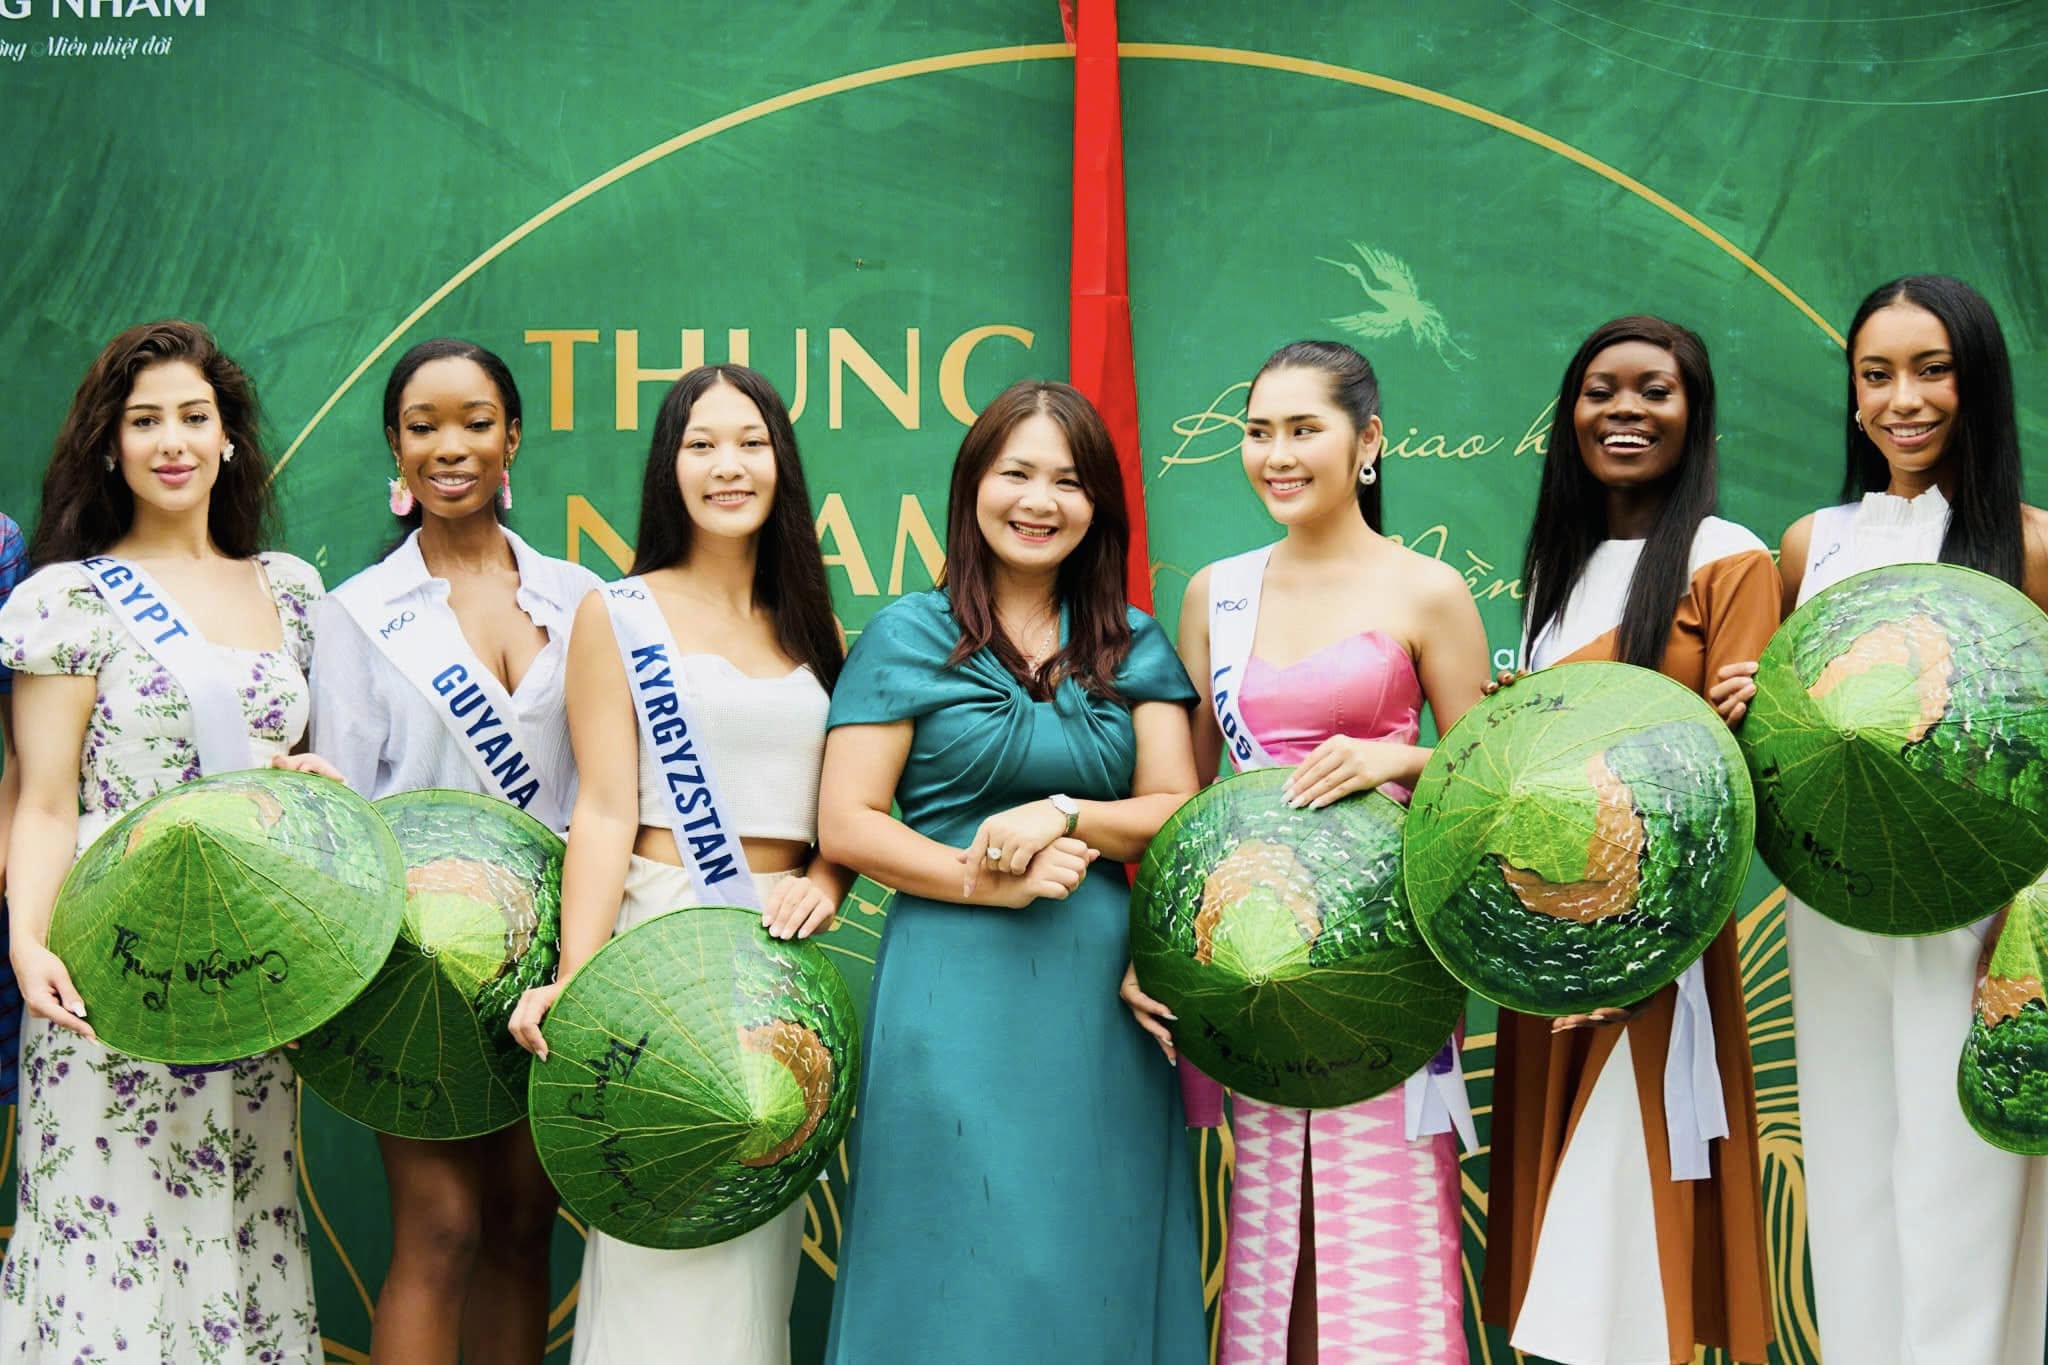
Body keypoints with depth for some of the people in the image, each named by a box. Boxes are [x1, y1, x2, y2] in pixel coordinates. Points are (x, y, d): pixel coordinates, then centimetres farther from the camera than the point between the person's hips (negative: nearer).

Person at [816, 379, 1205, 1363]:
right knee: (958, 1275, 2)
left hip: (1099, 993, 3)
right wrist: (984, 879, -15)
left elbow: (1178, 812, 6)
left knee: (1094, 1267, 7)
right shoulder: (908, 638, 2)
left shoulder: (1136, 648, 12)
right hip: (953, 993, -3)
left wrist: (1067, 818, -13)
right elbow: (846, 826, -3)